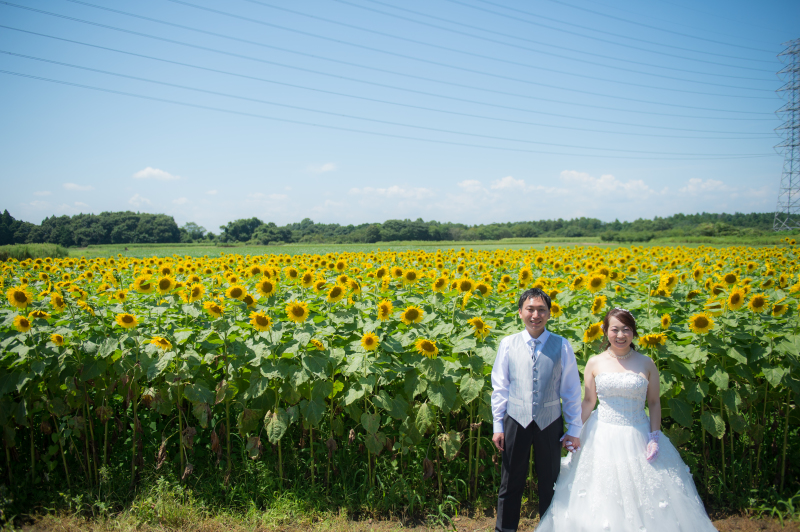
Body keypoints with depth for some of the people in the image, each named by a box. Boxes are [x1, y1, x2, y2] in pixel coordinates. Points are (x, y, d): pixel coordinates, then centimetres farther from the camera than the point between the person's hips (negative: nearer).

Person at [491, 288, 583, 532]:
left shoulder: (562, 346, -2)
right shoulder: (508, 344, -1)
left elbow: (572, 391, 2)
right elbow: (499, 388, 4)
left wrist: (574, 429, 2)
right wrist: (498, 425, 3)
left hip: (549, 422, 0)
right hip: (516, 420, 0)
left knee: (549, 482, 14)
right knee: (511, 483, 10)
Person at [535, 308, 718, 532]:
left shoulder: (646, 364, 0)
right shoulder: (595, 363, 0)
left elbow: (654, 403, 4)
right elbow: (588, 402, 3)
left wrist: (655, 437, -5)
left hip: (638, 438, 0)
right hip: (602, 438, 0)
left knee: (643, 498, 6)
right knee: (602, 500, 8)